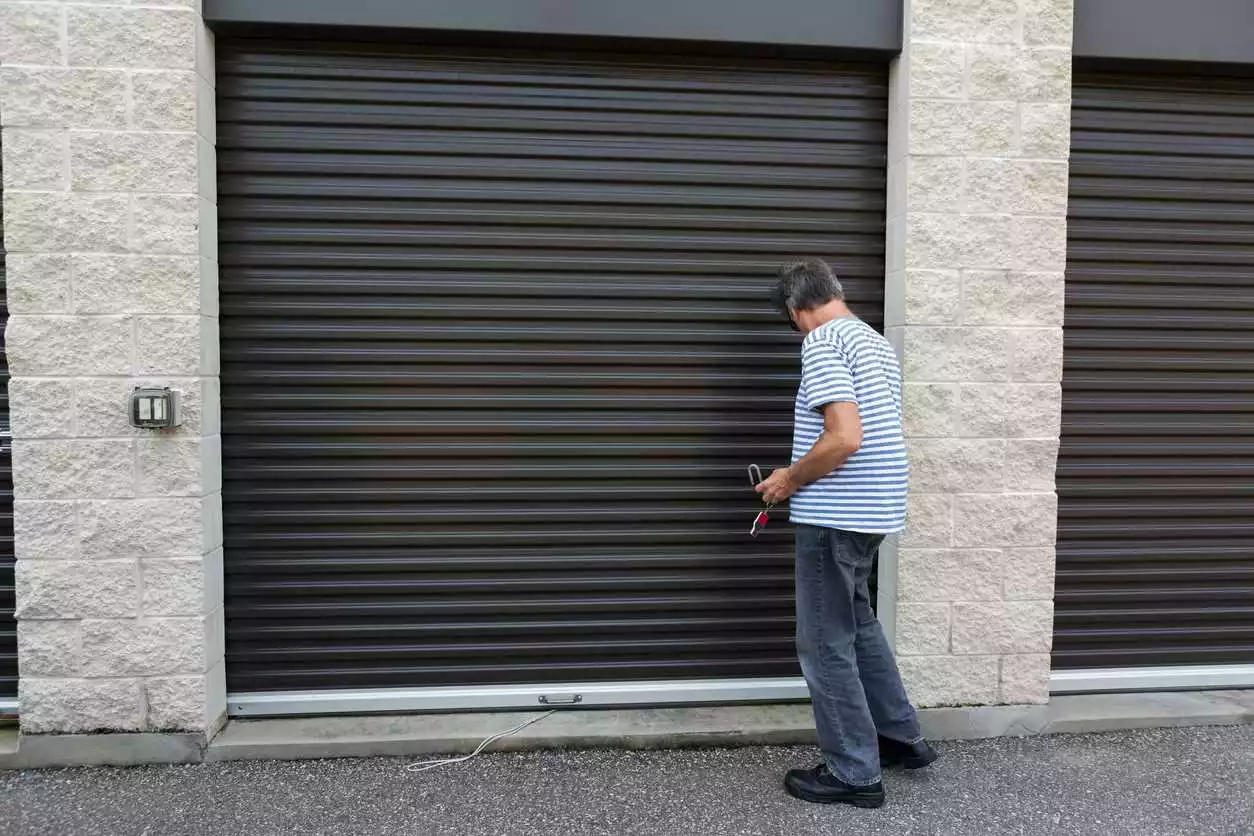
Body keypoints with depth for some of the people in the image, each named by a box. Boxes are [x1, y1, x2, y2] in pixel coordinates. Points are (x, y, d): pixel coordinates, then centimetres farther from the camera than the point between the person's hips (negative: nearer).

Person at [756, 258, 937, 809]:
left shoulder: (822, 343, -15)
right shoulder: (876, 342, 14)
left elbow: (844, 438, -26)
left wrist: (790, 480, -11)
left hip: (834, 516, -9)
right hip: (873, 510, 10)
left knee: (826, 644, 3)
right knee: (857, 625, 24)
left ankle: (854, 774, 14)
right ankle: (902, 738, 34)